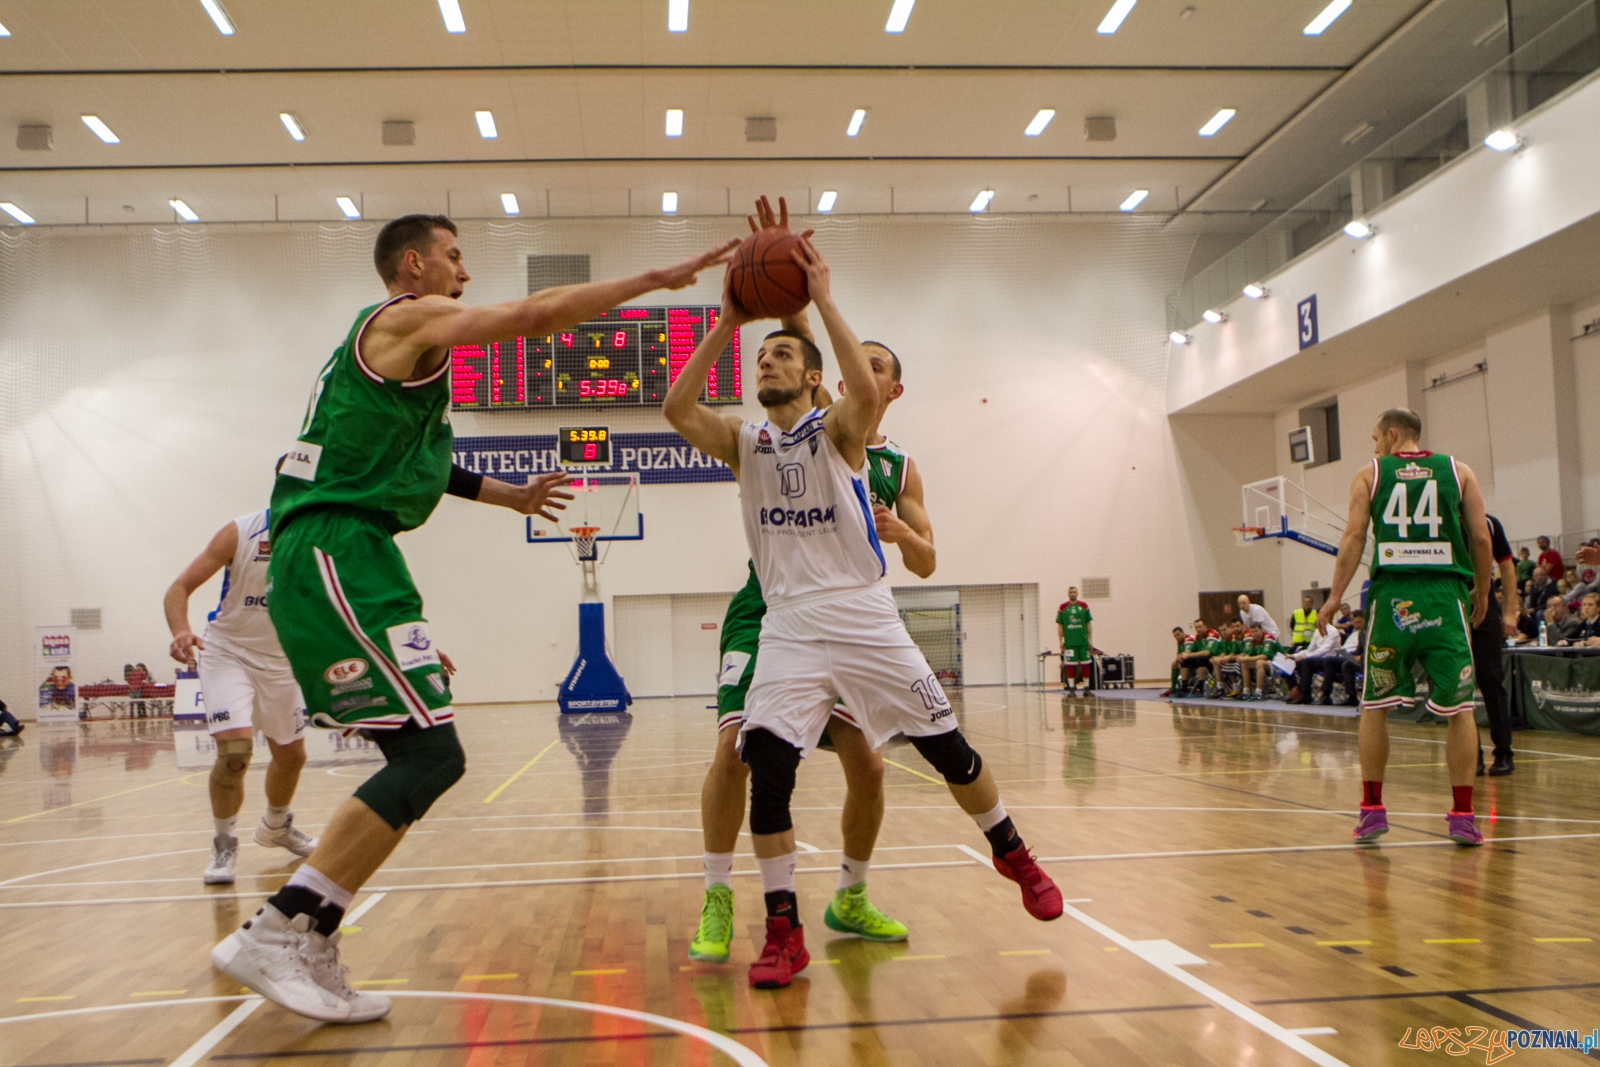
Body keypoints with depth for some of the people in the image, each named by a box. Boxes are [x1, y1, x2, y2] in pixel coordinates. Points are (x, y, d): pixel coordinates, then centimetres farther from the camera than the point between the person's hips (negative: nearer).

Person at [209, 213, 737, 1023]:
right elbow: (536, 314, -11)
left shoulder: (396, 338, 26)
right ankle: (271, 936, -12)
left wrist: (510, 496, 38)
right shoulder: (409, 318, -3)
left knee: (417, 758, 9)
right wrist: (658, 278, -6)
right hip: (337, 553, -10)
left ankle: (308, 952, 10)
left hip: (335, 560, 10)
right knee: (429, 755, -15)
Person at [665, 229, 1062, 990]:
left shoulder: (838, 431, -1)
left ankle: (1011, 854, 31)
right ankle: (783, 931, -2)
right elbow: (677, 409, -10)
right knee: (766, 767, -14)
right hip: (789, 627, 2)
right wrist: (726, 324, -13)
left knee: (947, 749, 5)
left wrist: (822, 299, -22)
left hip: (865, 619, -2)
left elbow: (867, 391, -25)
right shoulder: (743, 442, 8)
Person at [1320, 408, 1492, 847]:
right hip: (1446, 595, 1)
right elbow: (1480, 537, 5)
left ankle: (1372, 809, 12)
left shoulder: (1369, 474, 8)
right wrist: (1482, 593, 17)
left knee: (1374, 705, 11)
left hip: (1391, 596, 0)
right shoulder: (1457, 470, 11)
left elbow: (1354, 537, 0)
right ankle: (1462, 815, 5)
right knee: (1458, 708, 7)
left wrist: (1334, 598, 2)